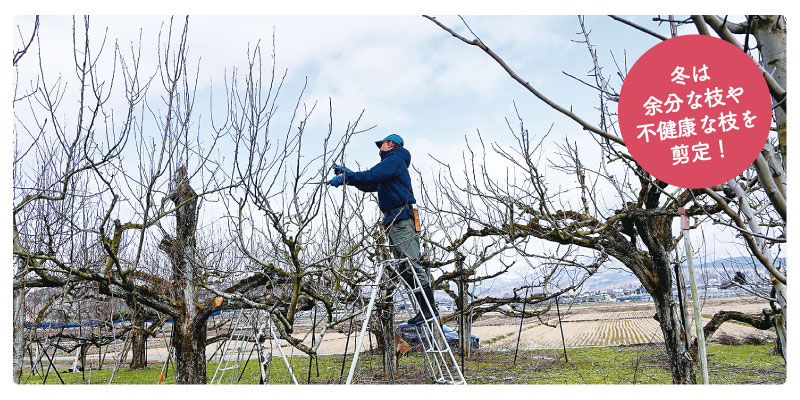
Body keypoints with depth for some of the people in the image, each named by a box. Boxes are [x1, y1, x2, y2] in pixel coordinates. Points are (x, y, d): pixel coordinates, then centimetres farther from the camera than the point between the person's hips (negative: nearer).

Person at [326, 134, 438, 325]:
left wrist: (346, 178, -11)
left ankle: (430, 309, -15)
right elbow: (369, 185, 33)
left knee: (411, 265, -14)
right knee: (405, 270, 5)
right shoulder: (391, 163, 30)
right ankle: (425, 309, 3)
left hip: (402, 221, -10)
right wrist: (348, 174, 25)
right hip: (394, 223, 10)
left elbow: (372, 176, -16)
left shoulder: (394, 159, -1)